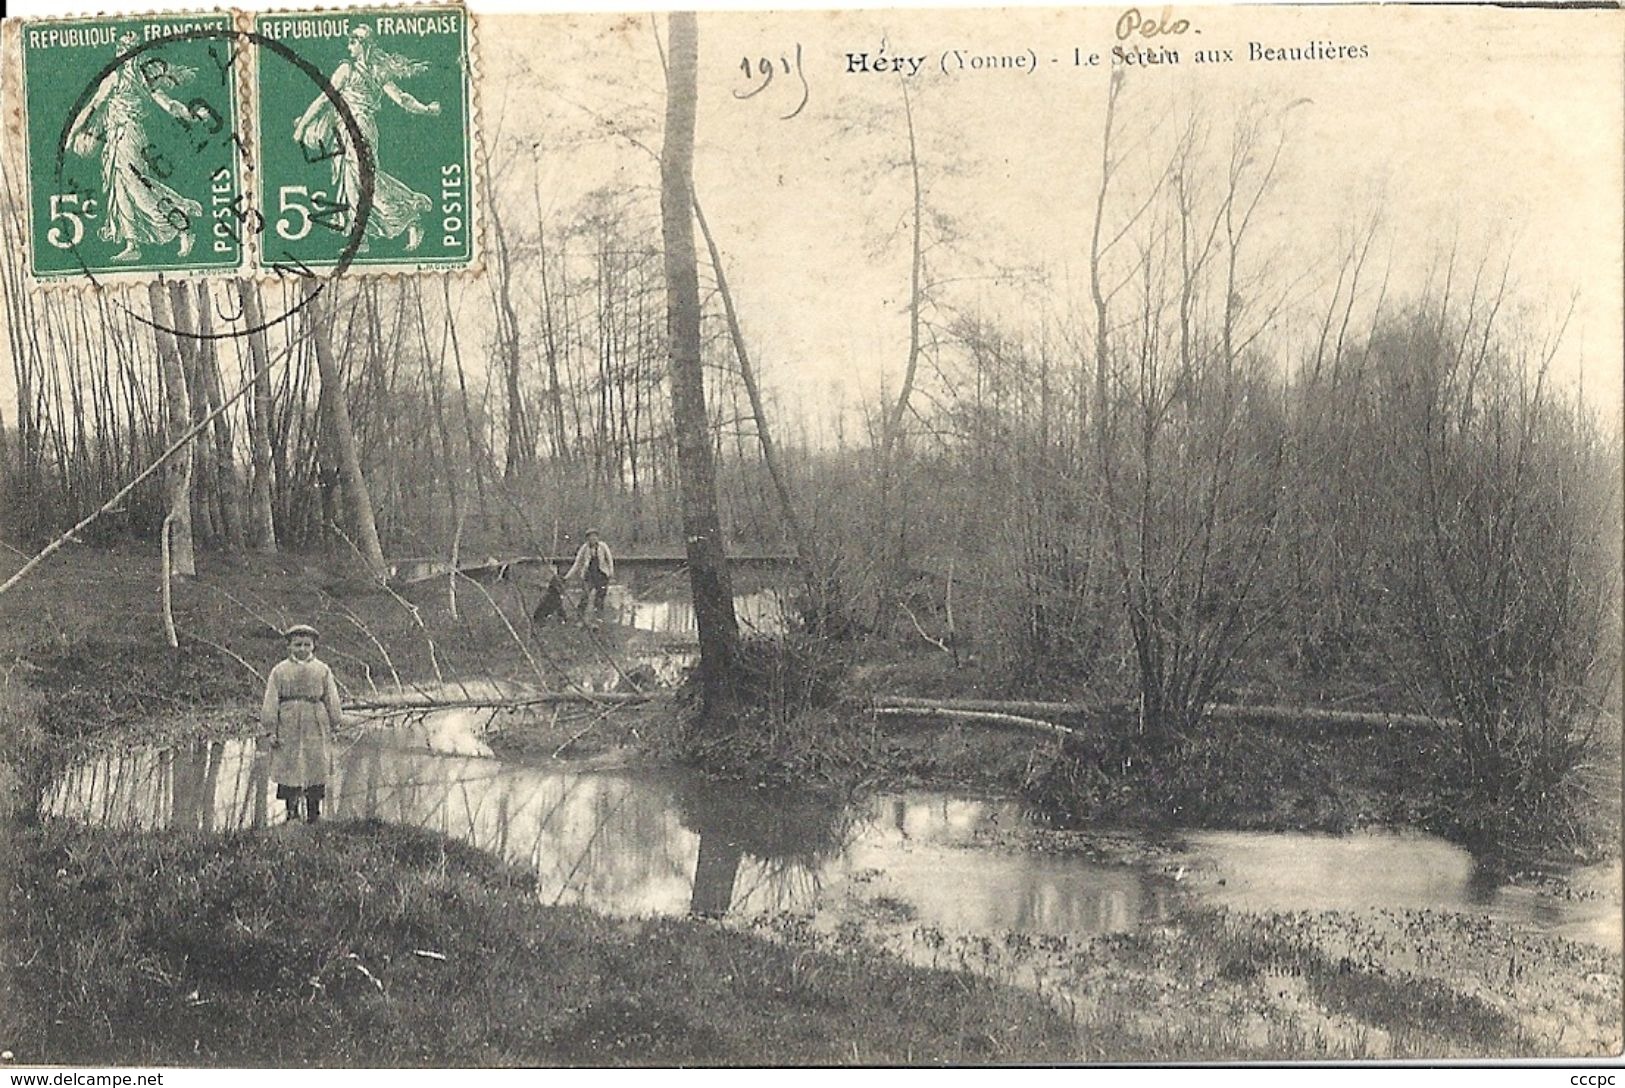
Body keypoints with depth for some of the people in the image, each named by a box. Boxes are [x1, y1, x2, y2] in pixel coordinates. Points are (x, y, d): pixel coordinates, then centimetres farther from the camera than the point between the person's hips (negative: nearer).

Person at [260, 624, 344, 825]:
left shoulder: (323, 670, 7)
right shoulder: (279, 671, 3)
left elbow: (332, 701, 10)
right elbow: (270, 703, 1)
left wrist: (334, 726, 7)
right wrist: (272, 731, -4)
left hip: (316, 727, 1)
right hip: (288, 727, -1)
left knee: (316, 769, 3)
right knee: (288, 770, -2)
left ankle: (314, 814, 12)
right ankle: (292, 812, 7)